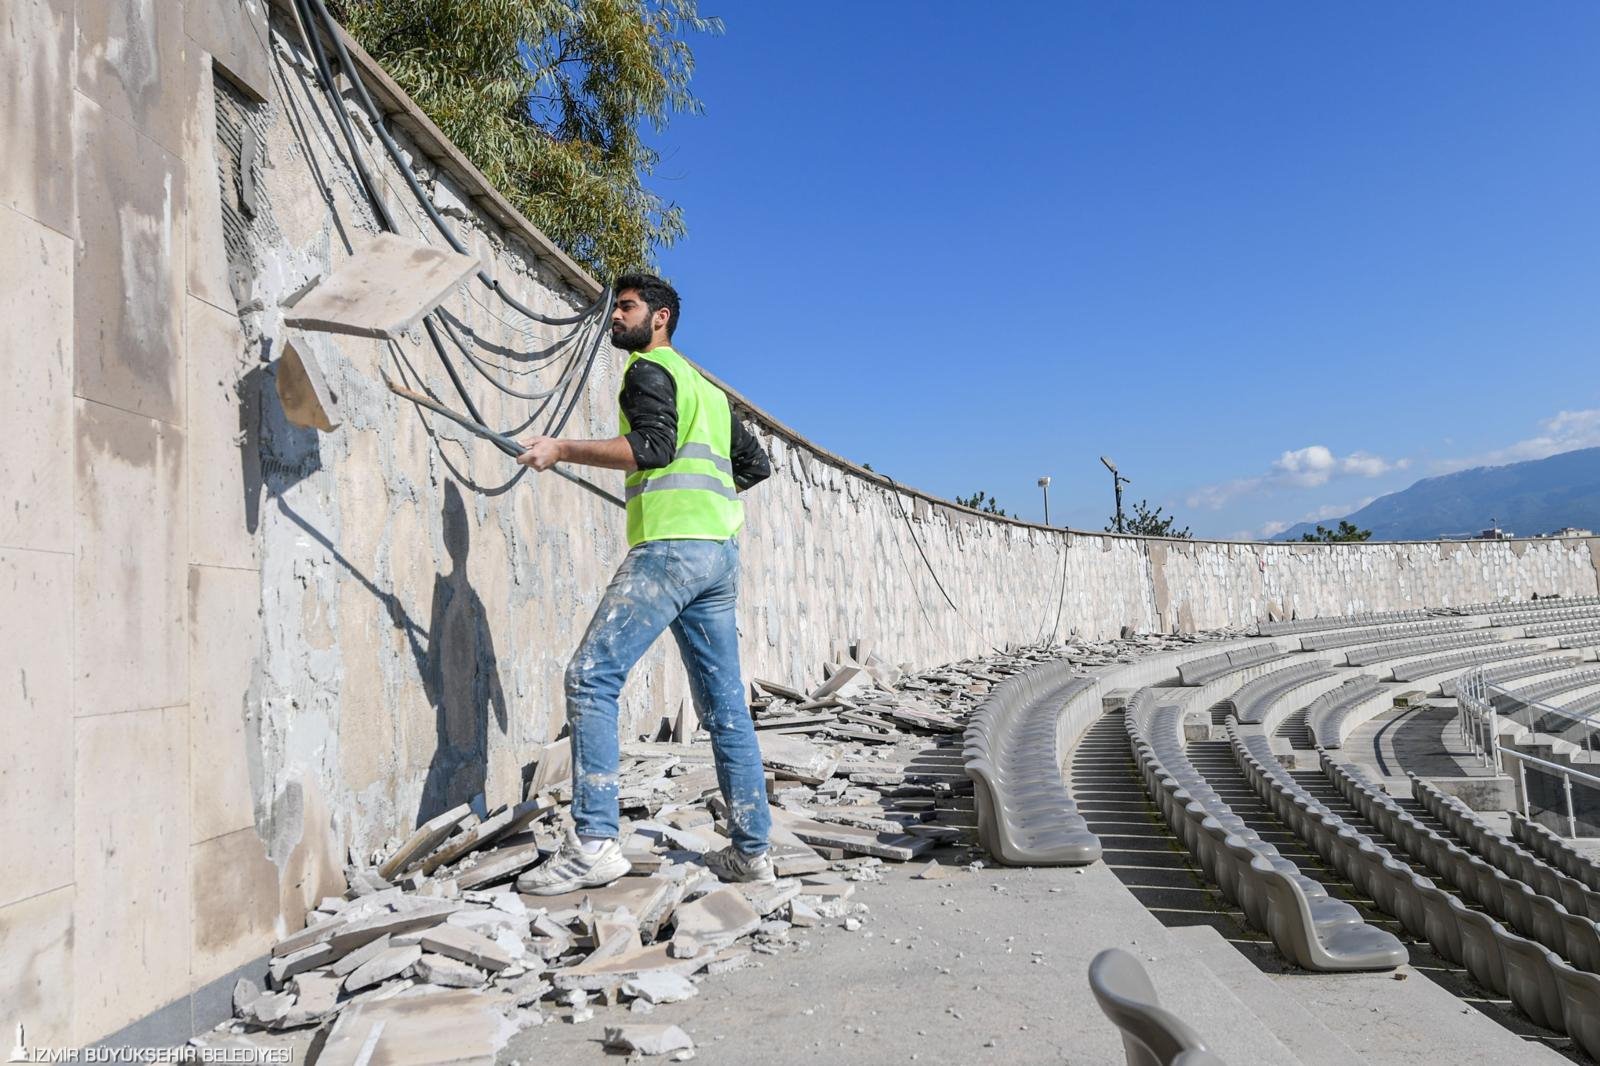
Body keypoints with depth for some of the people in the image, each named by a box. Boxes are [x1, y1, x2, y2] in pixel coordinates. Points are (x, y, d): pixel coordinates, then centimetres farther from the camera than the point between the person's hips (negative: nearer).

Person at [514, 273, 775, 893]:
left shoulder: (649, 370, 3)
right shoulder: (707, 388, 29)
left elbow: (652, 446, -14)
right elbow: (756, 464, 31)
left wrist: (562, 450, -12)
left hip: (670, 546, -9)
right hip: (720, 550, 9)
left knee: (591, 676, -12)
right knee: (723, 704, 8)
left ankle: (593, 842, -17)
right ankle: (751, 850, 11)